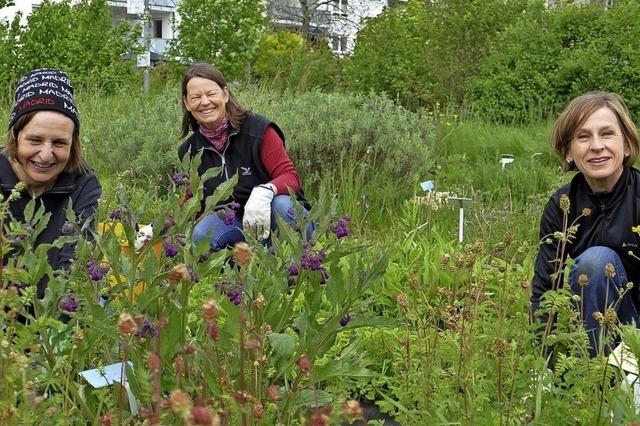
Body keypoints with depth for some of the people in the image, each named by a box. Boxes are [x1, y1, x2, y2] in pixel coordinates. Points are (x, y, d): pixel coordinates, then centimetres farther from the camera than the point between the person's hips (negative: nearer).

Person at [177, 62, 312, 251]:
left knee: (281, 204, -36)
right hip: (238, 225, 3)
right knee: (201, 233, -28)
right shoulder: (188, 151, 4)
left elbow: (291, 177, -15)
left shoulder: (258, 129, -10)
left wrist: (264, 192, -38)